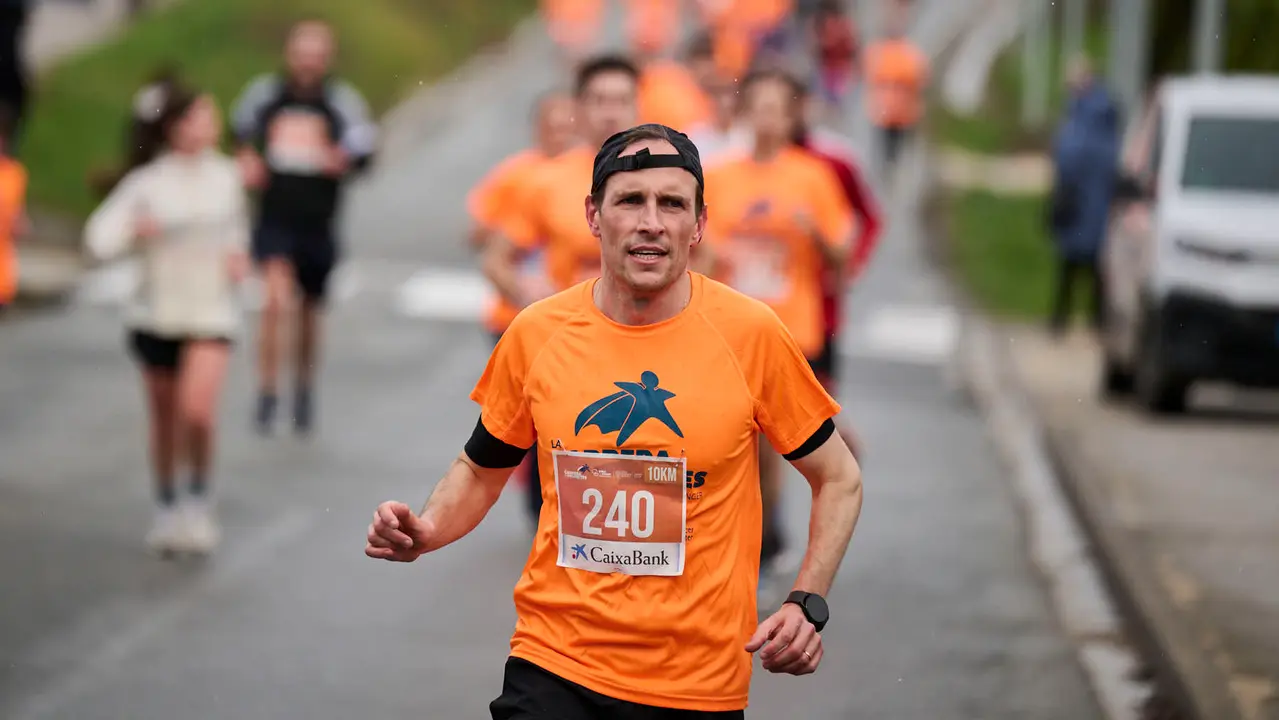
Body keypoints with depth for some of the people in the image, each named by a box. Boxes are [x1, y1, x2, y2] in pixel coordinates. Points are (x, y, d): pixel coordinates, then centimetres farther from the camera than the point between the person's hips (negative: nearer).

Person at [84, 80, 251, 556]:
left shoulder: (226, 176, 2)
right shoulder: (147, 184, -8)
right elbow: (99, 238, -13)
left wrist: (238, 254, 3)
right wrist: (135, 231, -31)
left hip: (211, 313, 0)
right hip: (158, 314, 0)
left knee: (197, 411, -18)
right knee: (164, 420, 11)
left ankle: (200, 499, 4)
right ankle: (166, 507, 31)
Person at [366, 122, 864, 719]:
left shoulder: (751, 334, -7)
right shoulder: (535, 334, -2)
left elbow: (839, 479, 5)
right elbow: (480, 471, 14)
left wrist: (808, 604, -7)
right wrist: (425, 533, -5)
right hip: (555, 668, 1)